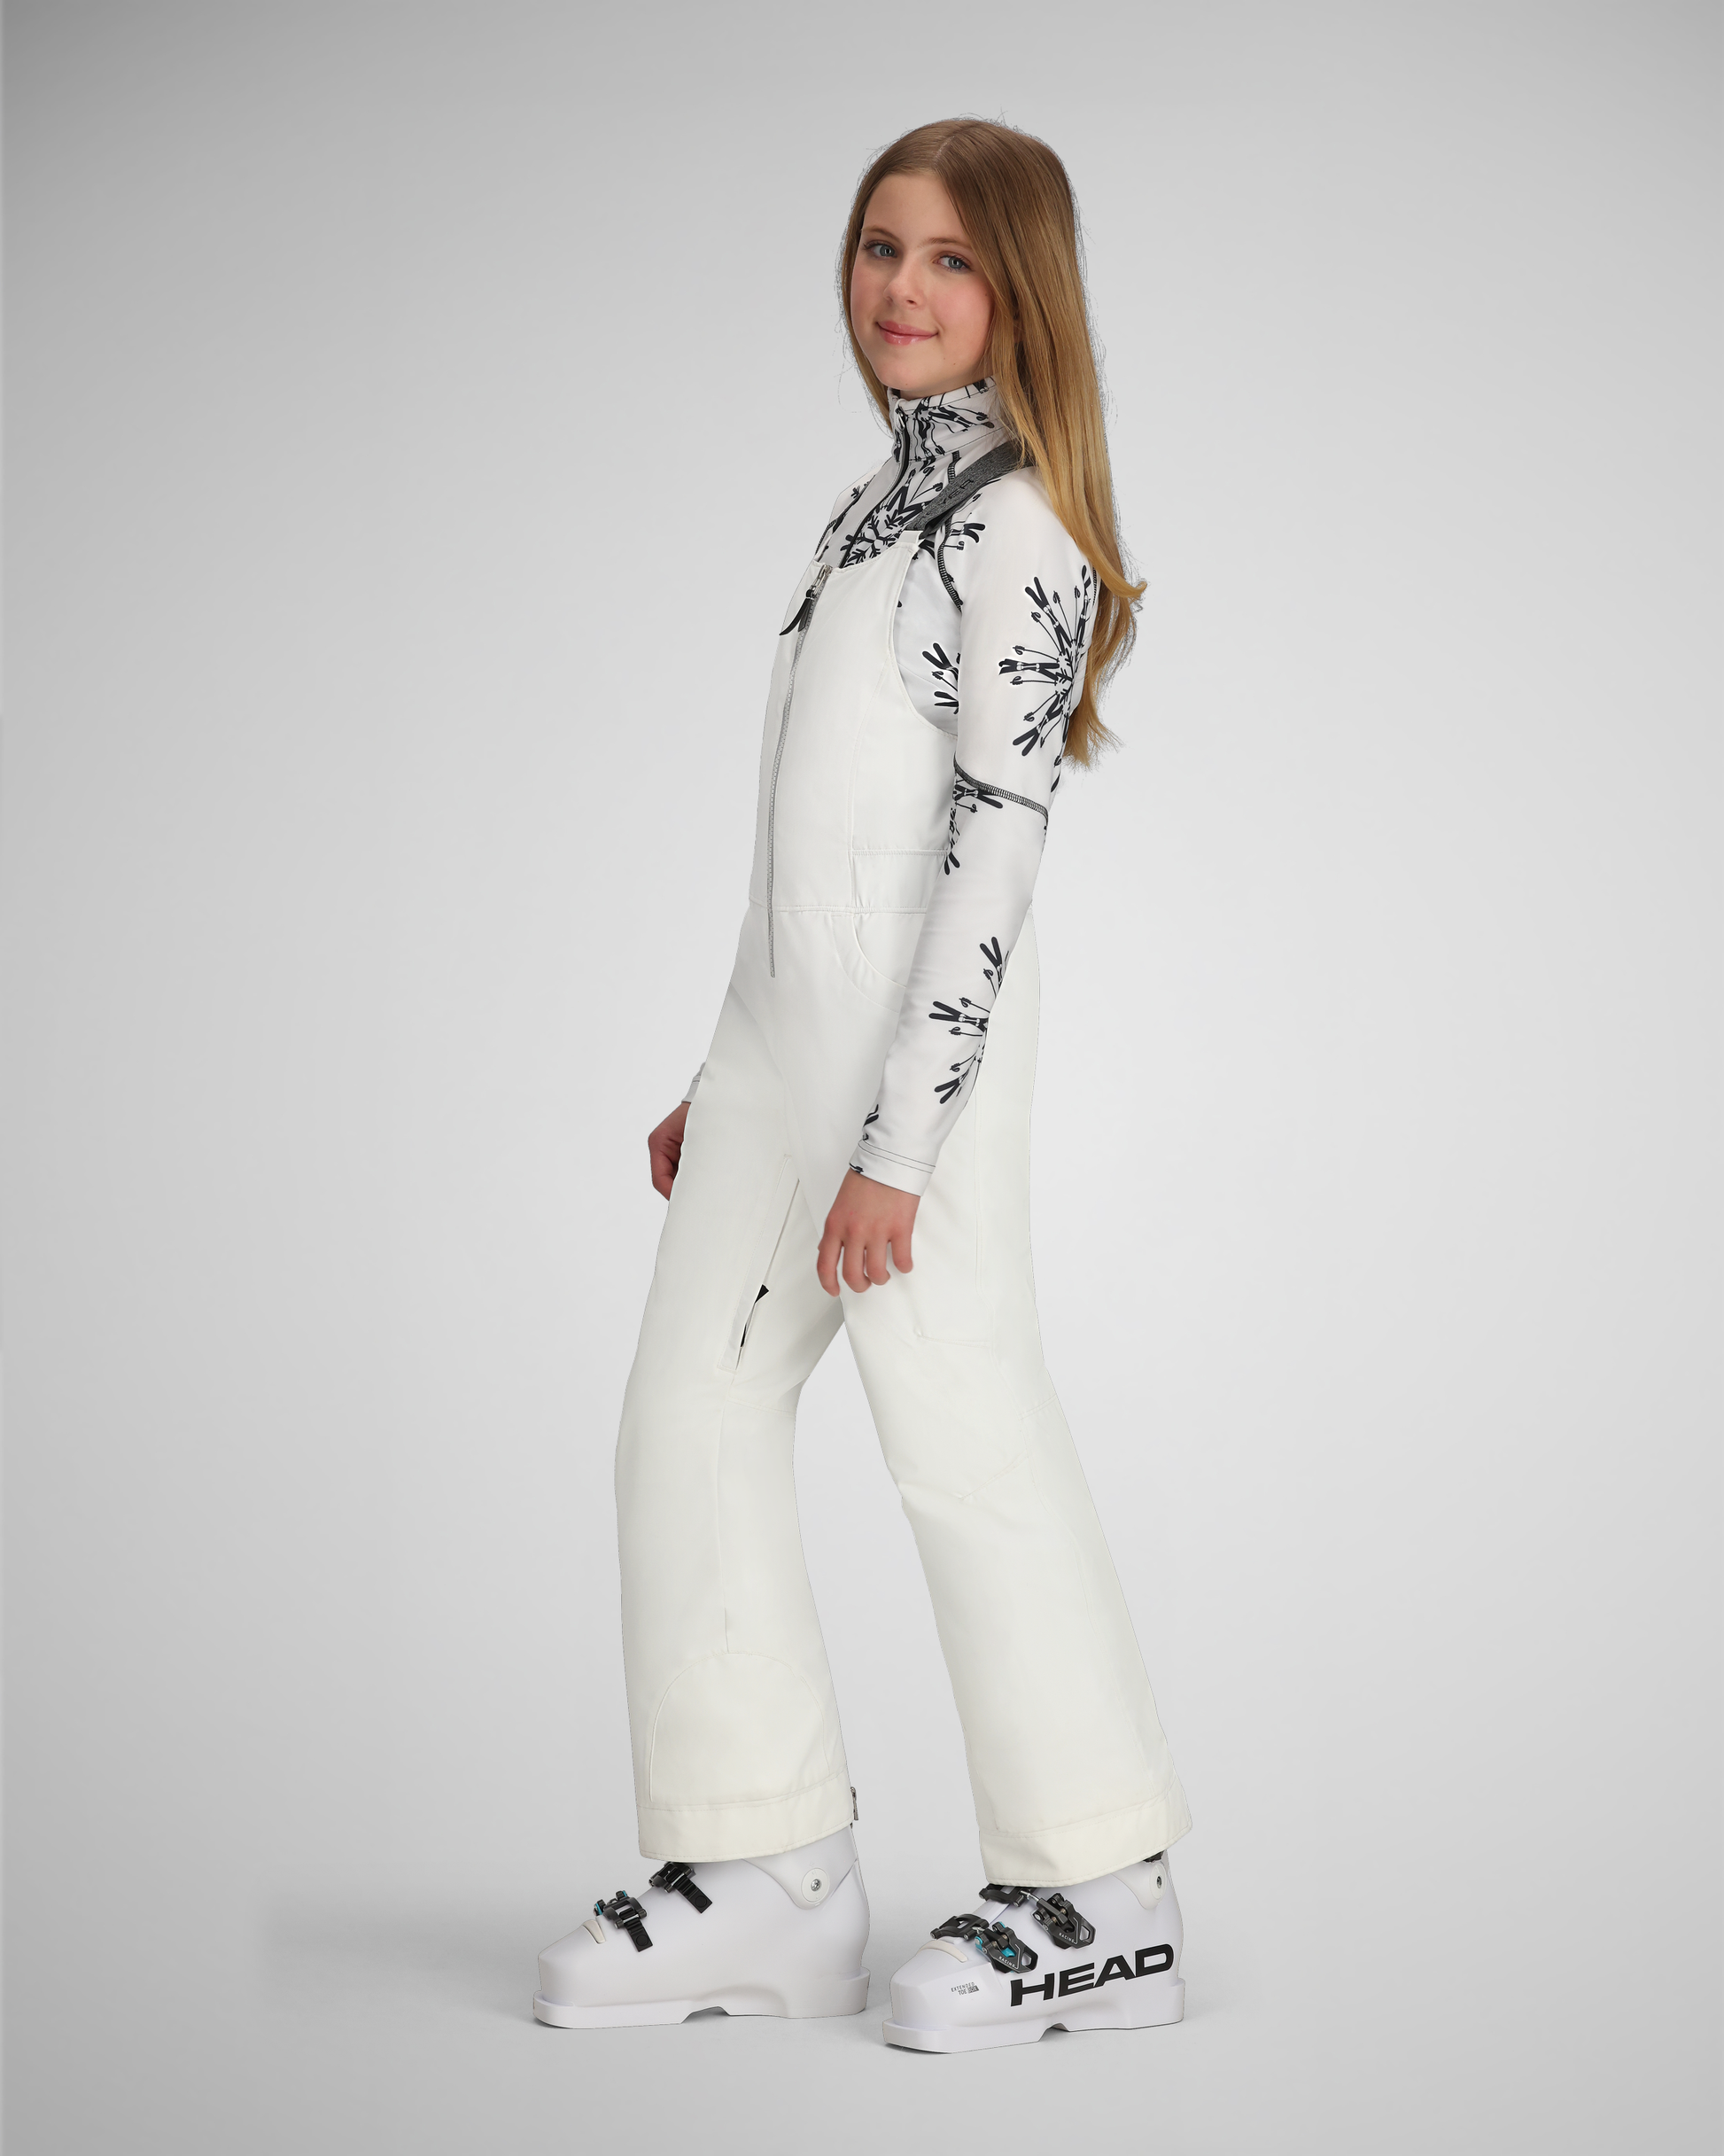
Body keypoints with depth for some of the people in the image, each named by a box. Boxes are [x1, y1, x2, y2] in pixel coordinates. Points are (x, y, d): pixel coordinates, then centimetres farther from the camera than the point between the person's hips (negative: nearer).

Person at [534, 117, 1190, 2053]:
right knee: (692, 1415, 8)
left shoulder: (1018, 525, -10)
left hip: (920, 1040, -9)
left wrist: (896, 1140, -21)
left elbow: (995, 845, -17)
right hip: (785, 1022, 10)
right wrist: (729, 1081, 21)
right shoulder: (881, 504, 18)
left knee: (963, 1437, -6)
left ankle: (1095, 1895, 6)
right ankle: (767, 1872, 15)